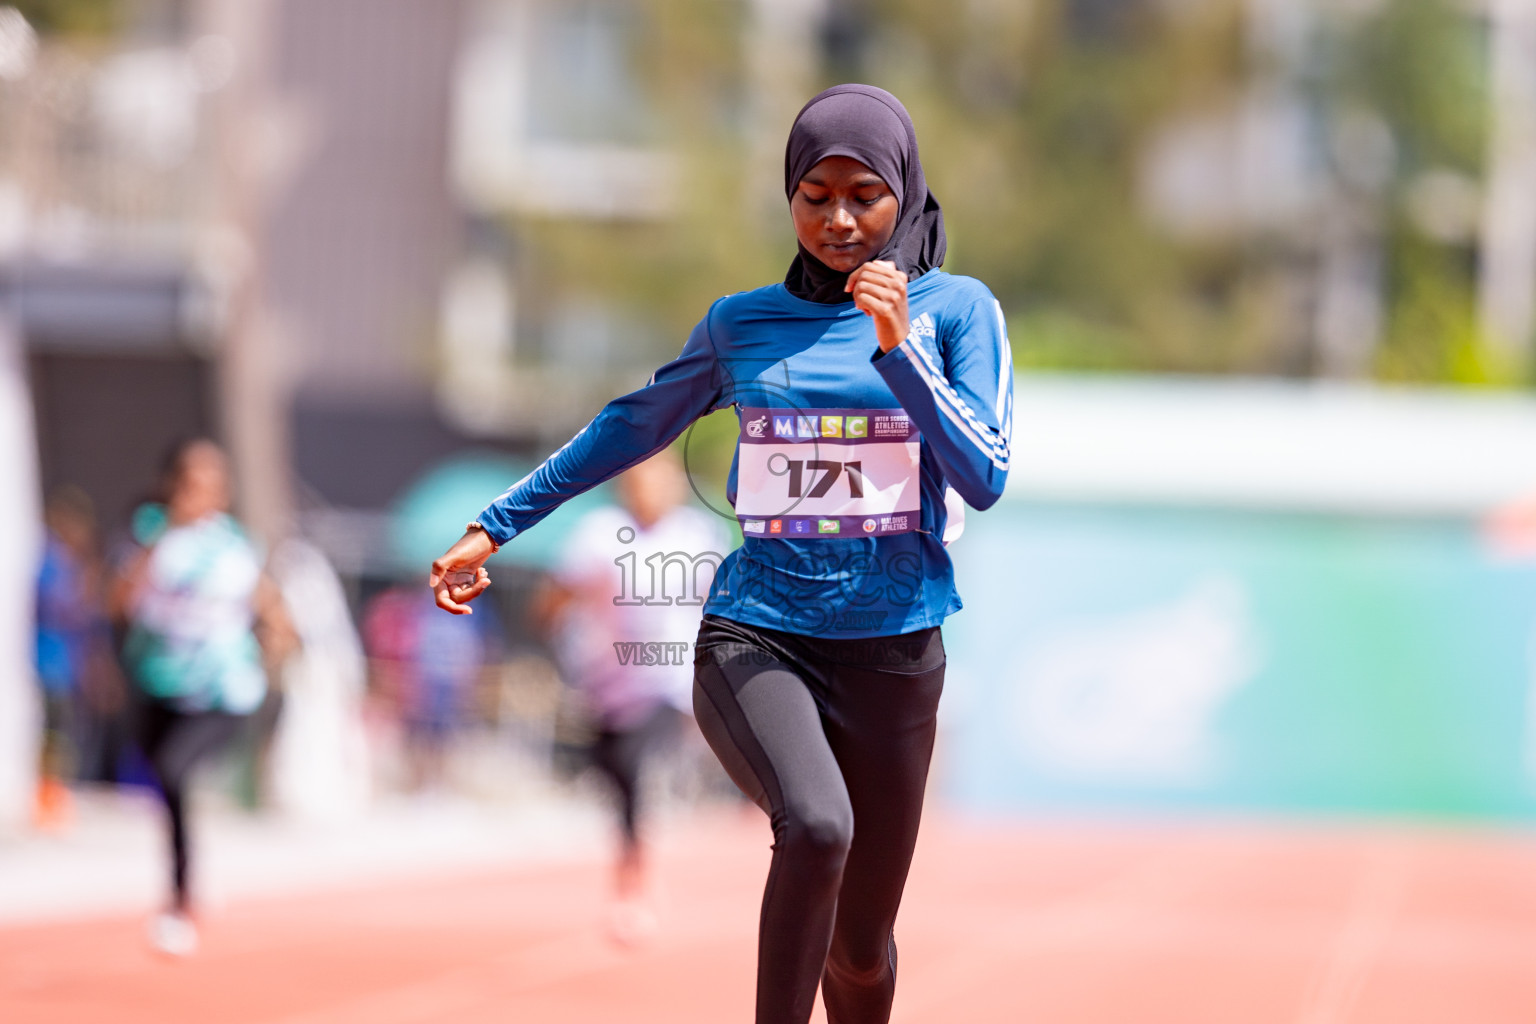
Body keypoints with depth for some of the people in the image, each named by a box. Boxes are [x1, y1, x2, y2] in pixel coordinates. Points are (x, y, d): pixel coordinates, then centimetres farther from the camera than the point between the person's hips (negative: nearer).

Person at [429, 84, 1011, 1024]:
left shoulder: (955, 310, 3)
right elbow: (631, 429, 21)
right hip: (756, 637, 0)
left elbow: (984, 480, -7)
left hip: (892, 651, 1)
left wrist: (897, 346, -17)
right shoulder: (742, 324, 8)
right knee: (817, 826, -32)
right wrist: (495, 526, 23)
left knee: (862, 946, 7)